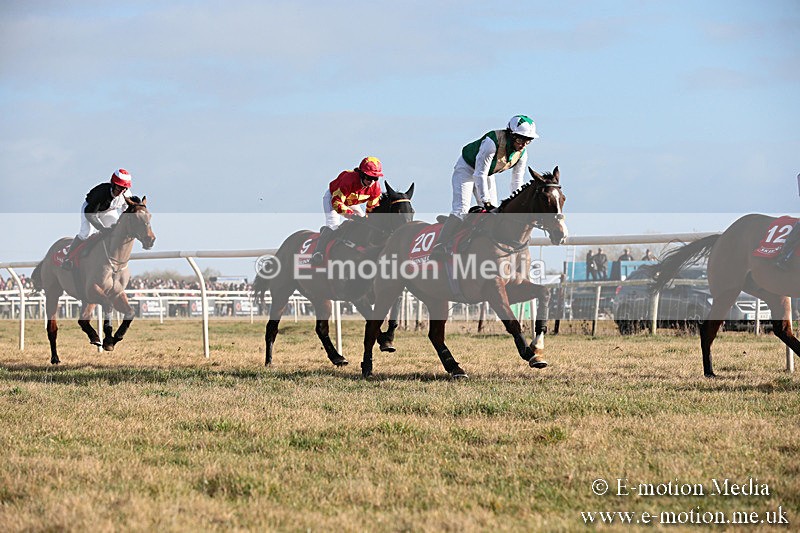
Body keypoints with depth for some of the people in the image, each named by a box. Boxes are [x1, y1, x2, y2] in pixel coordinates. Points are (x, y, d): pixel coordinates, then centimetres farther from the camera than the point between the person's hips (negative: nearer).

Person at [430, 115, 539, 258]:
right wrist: (486, 202, -38)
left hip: (487, 174, 7)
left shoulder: (522, 153, -15)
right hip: (467, 169, -7)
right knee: (461, 209, -21)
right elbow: (480, 174, -36)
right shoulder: (492, 143, -37)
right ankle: (439, 246, -25)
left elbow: (517, 182, -5)